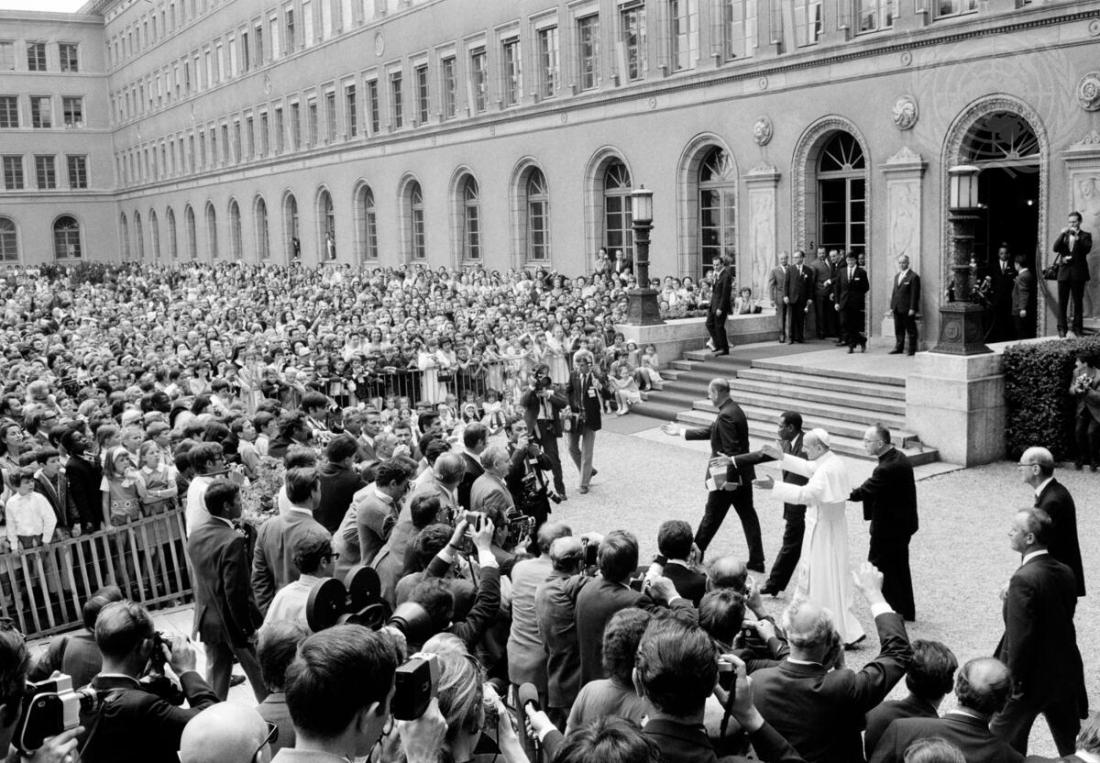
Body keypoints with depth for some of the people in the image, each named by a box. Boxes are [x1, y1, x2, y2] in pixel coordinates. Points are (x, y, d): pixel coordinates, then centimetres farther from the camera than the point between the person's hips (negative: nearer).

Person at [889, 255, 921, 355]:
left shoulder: (913, 277, -8)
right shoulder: (897, 276, 18)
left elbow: (915, 294, -12)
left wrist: (912, 308, -16)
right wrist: (891, 306, 13)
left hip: (907, 309, -7)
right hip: (897, 309, 7)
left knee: (911, 330, 0)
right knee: (898, 329, 10)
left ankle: (912, 350, 5)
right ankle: (899, 348, 17)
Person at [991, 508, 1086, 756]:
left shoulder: (1024, 580, -25)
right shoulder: (1065, 573, -1)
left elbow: (1020, 637, -24)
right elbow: (1064, 619, 9)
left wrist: (1014, 682, -14)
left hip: (1031, 679, -7)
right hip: (1065, 674, 7)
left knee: (1003, 739, 14)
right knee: (1073, 747, 18)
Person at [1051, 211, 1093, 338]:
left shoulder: (1085, 235, 6)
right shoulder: (1063, 236, 14)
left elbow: (1087, 249, -11)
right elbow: (1055, 248, -1)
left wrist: (1077, 236, -17)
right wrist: (1062, 234, -10)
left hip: (1078, 272, -2)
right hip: (1064, 272, 2)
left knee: (1078, 302, 1)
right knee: (1062, 302, 0)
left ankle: (1077, 328, 6)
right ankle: (1062, 328, 3)